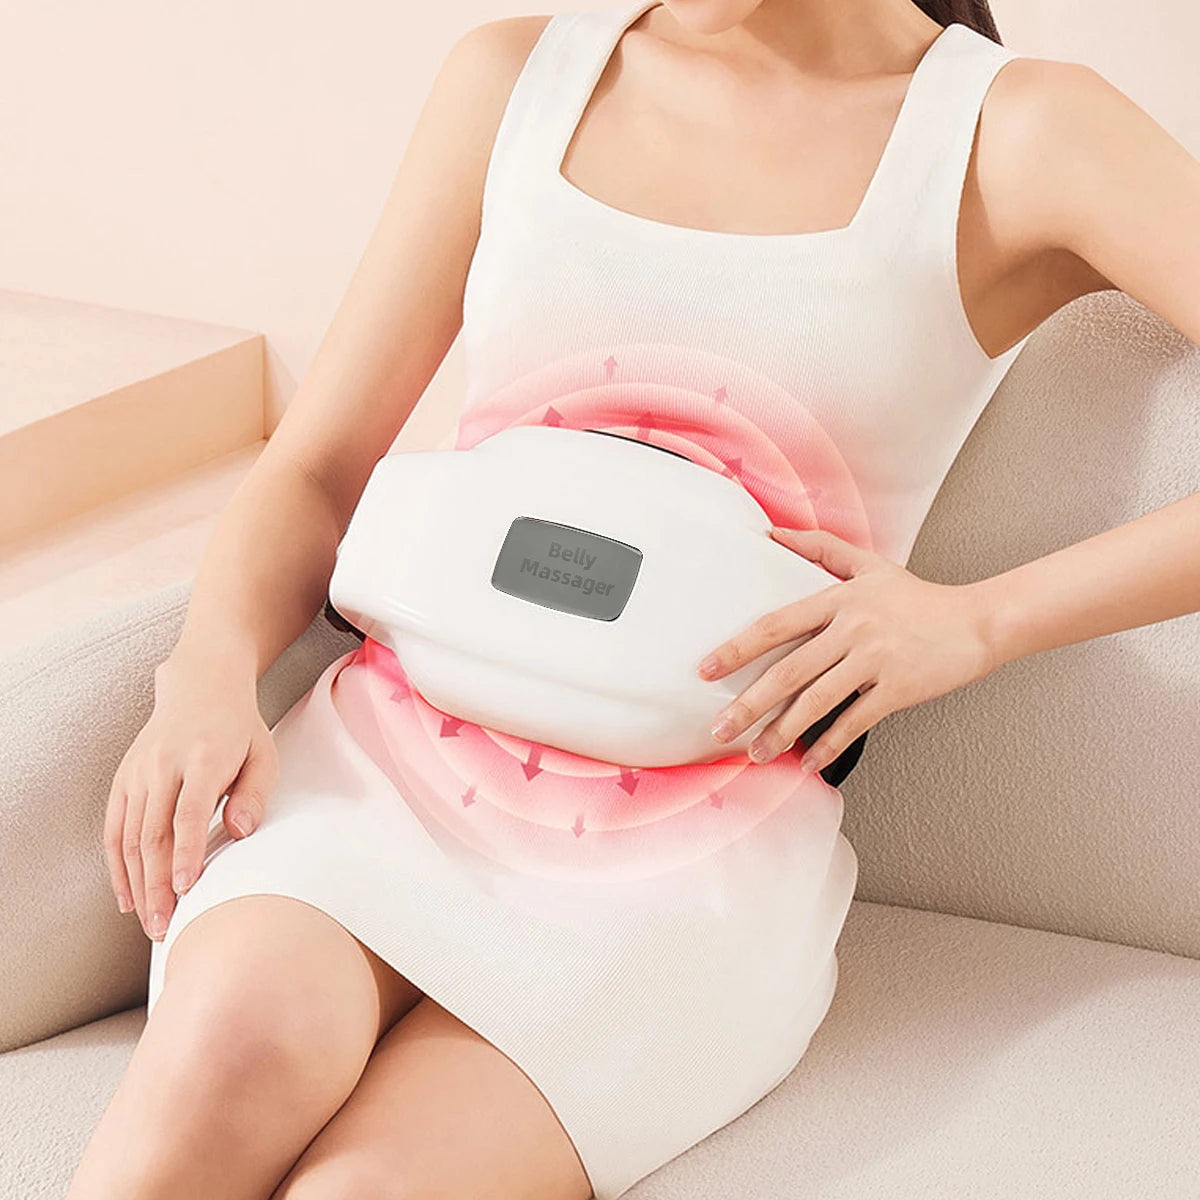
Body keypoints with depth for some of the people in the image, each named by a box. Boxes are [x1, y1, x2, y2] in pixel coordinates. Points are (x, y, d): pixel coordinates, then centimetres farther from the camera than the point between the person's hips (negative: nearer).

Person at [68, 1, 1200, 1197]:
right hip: (394, 750, 3)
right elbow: (314, 471, 13)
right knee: (246, 1029, -30)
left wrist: (974, 621, -16)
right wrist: (210, 671, -6)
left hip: (696, 853, -2)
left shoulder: (1014, 135, 1)